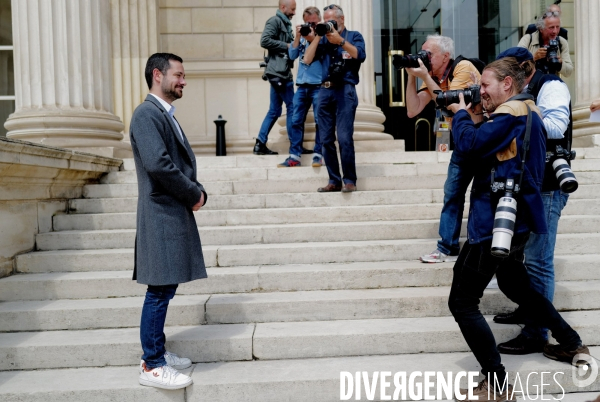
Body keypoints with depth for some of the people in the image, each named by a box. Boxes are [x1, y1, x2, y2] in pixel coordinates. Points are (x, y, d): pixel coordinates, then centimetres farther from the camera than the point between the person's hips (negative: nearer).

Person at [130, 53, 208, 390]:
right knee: (160, 291, -3)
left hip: (175, 214, 9)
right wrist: (195, 194, -12)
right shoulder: (147, 114, -12)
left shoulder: (167, 116, 18)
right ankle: (152, 366, 9)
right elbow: (157, 164, -24)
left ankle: (157, 352, 27)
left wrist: (197, 192, -2)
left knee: (166, 289, 15)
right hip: (161, 216, -9)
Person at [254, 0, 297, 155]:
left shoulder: (285, 23, 20)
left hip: (281, 72, 9)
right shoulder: (275, 21, -7)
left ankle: (260, 145, 12)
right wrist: (286, 46, -14)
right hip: (278, 72, -9)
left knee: (274, 111, 9)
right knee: (292, 108, -4)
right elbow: (265, 40, -20)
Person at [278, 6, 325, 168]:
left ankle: (318, 155, 5)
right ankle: (294, 156, 6)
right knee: (296, 121, 2)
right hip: (301, 85, 5)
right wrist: (298, 36, 0)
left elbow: (322, 54, -13)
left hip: (318, 85, -5)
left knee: (320, 121, -2)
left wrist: (313, 38, -12)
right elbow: (292, 55, 8)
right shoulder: (302, 36, 15)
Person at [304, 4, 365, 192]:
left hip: (345, 90, -4)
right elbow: (307, 60, 8)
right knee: (326, 139, 2)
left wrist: (340, 40, -11)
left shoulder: (354, 36, 11)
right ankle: (334, 180, 9)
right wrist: (317, 38, 2)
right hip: (325, 91, 4)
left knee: (344, 138, -12)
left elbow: (360, 56, -8)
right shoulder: (324, 39, 18)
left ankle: (349, 180, -4)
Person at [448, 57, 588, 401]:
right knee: (515, 285, 29)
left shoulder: (513, 111, -15)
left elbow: (471, 144, -25)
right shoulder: (529, 110, 16)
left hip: (497, 219, -11)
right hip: (515, 217, 11)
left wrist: (461, 114, -7)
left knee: (462, 302, -6)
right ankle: (572, 344, 42)